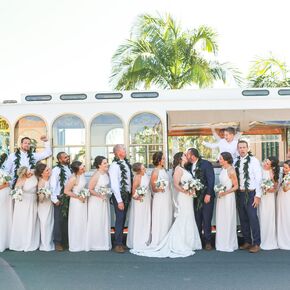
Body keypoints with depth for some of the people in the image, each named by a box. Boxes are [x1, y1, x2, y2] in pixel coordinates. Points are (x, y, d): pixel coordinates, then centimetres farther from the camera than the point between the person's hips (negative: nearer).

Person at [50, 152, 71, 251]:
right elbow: (53, 185, -11)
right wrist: (54, 199, -13)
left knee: (66, 220, 10)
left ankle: (65, 241, 20)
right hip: (60, 198, -5)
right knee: (59, 220, 1)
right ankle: (57, 242, 11)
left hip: (68, 198, 5)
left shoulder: (69, 169, 8)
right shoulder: (56, 169, -9)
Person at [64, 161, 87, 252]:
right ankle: (76, 245, 21)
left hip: (83, 200, 8)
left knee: (83, 222, 16)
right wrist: (78, 196, -17)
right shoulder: (73, 178, -24)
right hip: (76, 202, -8)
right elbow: (66, 191, -21)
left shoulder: (82, 174, -2)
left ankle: (82, 243, 31)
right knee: (76, 223, 5)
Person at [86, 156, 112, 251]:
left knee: (105, 222, 14)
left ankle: (104, 243, 27)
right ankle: (95, 244, 17)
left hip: (105, 201, 8)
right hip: (96, 202, -7)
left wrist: (108, 195, 7)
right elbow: (90, 190, -19)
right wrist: (100, 195, -20)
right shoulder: (96, 175, -21)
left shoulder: (106, 173, 1)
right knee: (97, 222, 3)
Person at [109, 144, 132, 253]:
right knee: (120, 219, -2)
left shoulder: (126, 163, 5)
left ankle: (121, 242, 26)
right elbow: (114, 184, -17)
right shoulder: (115, 165, -16)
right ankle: (117, 244, 10)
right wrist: (119, 201, -17)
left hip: (127, 195, 7)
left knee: (123, 219, 14)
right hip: (119, 195, -7)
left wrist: (130, 194, 7)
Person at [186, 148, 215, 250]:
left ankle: (208, 242, 11)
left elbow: (211, 179, -11)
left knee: (206, 220, 0)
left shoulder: (206, 164, -8)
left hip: (206, 196, -5)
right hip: (195, 196, 5)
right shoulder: (189, 166, 8)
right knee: (197, 220, 6)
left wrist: (208, 194, -15)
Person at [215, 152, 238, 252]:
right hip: (221, 197, 8)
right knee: (221, 220, 12)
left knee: (228, 220, 3)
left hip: (228, 197, -8)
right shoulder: (223, 169, 7)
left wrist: (225, 192, -20)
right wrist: (219, 191, 8)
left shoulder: (231, 171, -15)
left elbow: (236, 186, -12)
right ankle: (222, 244, 23)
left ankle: (229, 245, 16)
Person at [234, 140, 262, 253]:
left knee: (253, 218, -6)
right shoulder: (236, 162, 8)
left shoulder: (253, 160, -6)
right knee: (243, 219, 11)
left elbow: (258, 178, -7)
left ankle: (256, 244, 6)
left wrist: (258, 195, -10)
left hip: (250, 193, -5)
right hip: (239, 193, 5)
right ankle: (247, 242, 23)